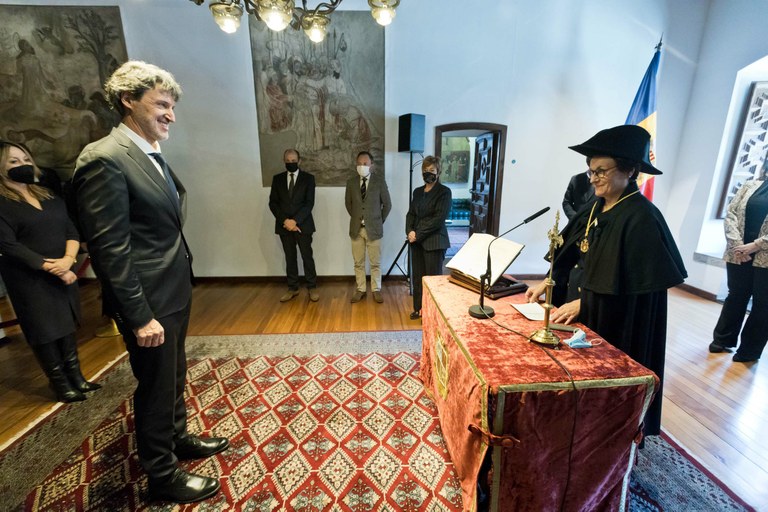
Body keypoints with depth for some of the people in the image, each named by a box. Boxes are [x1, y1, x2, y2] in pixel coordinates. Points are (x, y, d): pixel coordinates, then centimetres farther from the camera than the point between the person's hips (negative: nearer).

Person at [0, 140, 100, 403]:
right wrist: (51, 268, -18)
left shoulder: (50, 198, 11)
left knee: (67, 326, 12)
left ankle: (75, 376, 24)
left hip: (63, 273, 6)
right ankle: (60, 384, 17)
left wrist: (68, 258, -14)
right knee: (45, 331, 4)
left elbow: (71, 230, 5)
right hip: (30, 280, -5)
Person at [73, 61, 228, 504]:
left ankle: (179, 438, 46)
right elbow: (109, 250, -20)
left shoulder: (153, 155, 11)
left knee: (174, 377, 23)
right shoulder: (104, 159, -17)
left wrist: (181, 289, 16)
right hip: (149, 301, -8)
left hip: (175, 292, 9)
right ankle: (162, 475, 31)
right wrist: (140, 316, -19)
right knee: (156, 386, 9)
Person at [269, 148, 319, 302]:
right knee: (290, 258, 10)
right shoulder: (277, 179, 8)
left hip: (303, 224, -2)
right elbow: (273, 203, 3)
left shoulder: (308, 178, 0)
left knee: (307, 257, 3)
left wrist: (295, 221, -17)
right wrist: (285, 220, -11)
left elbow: (309, 203, -8)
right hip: (284, 225, 3)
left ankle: (312, 287, 15)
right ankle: (292, 288, 20)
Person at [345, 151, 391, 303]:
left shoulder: (379, 180, -5)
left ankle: (376, 290, 20)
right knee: (358, 263, 10)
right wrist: (356, 218, 11)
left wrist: (379, 221, 4)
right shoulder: (351, 182, 3)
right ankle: (360, 289, 23)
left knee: (375, 263, 7)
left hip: (374, 228, -2)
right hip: (356, 228, 2)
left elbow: (387, 204, 2)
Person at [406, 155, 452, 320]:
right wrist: (410, 231, -7)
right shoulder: (418, 191, 14)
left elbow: (439, 218, -14)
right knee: (417, 277, 11)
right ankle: (419, 308, 26)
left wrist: (418, 234, -15)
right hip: (417, 241, 6)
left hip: (434, 242, -6)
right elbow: (411, 214, 13)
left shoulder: (444, 191, -5)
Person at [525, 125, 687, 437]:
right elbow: (571, 257, 8)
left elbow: (630, 286, -20)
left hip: (616, 328, -7)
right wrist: (547, 284, -1)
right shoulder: (596, 208, 5)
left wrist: (582, 303, -20)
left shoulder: (641, 218, -18)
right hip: (580, 316, 7)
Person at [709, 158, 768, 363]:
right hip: (739, 254, 2)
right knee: (735, 297, 13)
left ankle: (749, 350, 22)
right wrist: (736, 244, -9)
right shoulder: (750, 185, 8)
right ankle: (723, 339, 27)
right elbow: (731, 213, 2)